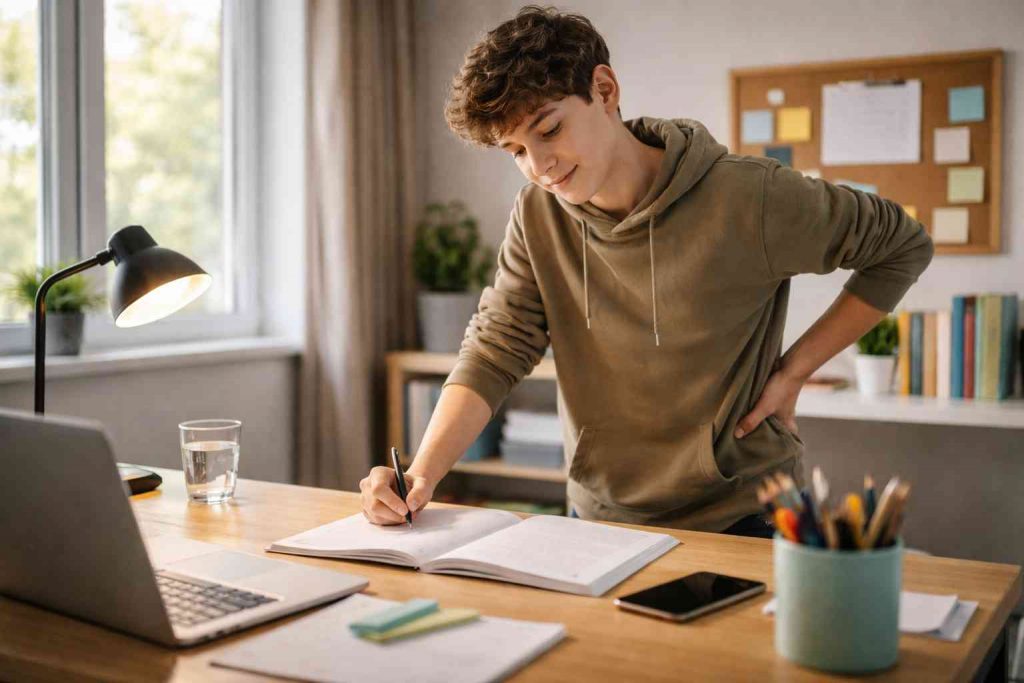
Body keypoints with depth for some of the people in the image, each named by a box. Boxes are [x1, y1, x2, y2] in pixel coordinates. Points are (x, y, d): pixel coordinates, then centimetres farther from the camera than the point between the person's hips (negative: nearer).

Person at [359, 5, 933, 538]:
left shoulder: (748, 200, -15)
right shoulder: (538, 217, -1)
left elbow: (904, 247, -2)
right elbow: (493, 355, -4)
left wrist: (794, 370, -7)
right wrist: (423, 473, -19)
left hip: (738, 522, -3)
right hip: (598, 518, 4)